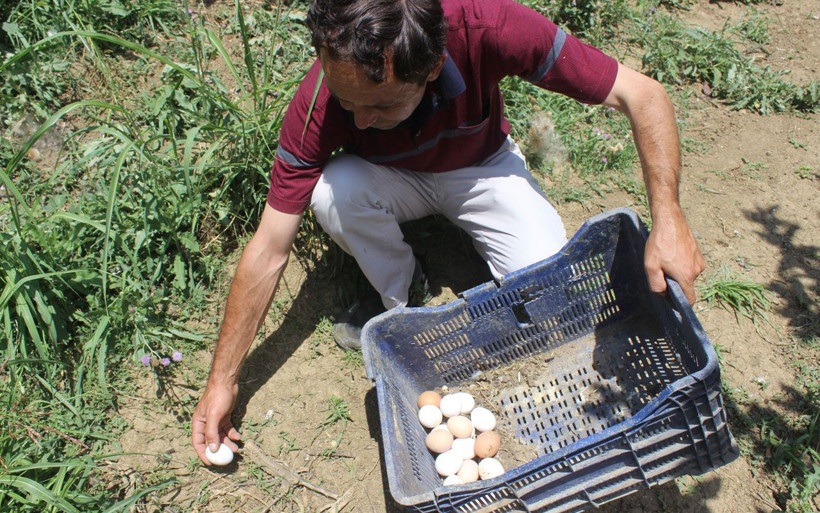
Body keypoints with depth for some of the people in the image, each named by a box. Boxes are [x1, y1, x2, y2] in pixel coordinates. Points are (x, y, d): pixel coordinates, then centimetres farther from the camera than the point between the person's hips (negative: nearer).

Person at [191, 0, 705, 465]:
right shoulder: (318, 103, -32)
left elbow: (642, 93, -29)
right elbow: (268, 252, -25)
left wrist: (667, 217, -43)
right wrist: (223, 381, -21)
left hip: (484, 168, 0)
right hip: (392, 179, 1)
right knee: (332, 192, -33)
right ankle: (397, 292, -2)